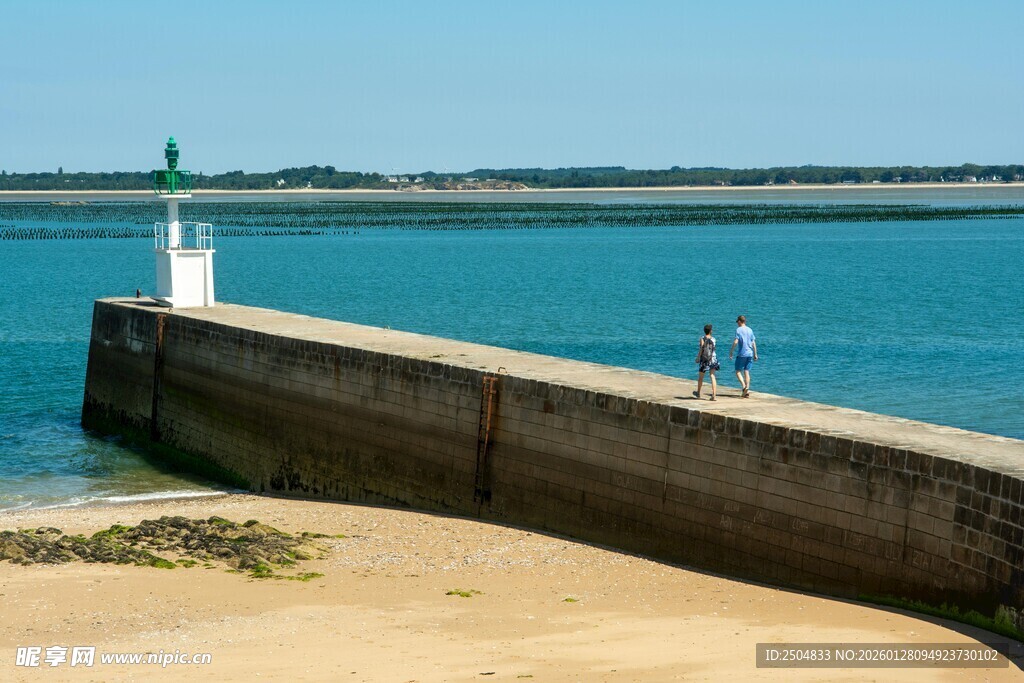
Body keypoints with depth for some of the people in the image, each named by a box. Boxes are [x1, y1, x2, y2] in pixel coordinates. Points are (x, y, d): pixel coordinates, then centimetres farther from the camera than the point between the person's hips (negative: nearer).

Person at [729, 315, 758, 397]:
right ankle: (747, 392, 2)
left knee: (738, 371, 2)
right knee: (747, 372, 7)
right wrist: (755, 354, 17)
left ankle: (744, 387, -19)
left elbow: (735, 342, -13)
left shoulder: (739, 330, -5)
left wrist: (731, 352, -6)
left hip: (742, 354, -5)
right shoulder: (750, 330, 11)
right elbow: (754, 343, 12)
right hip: (750, 354, 5)